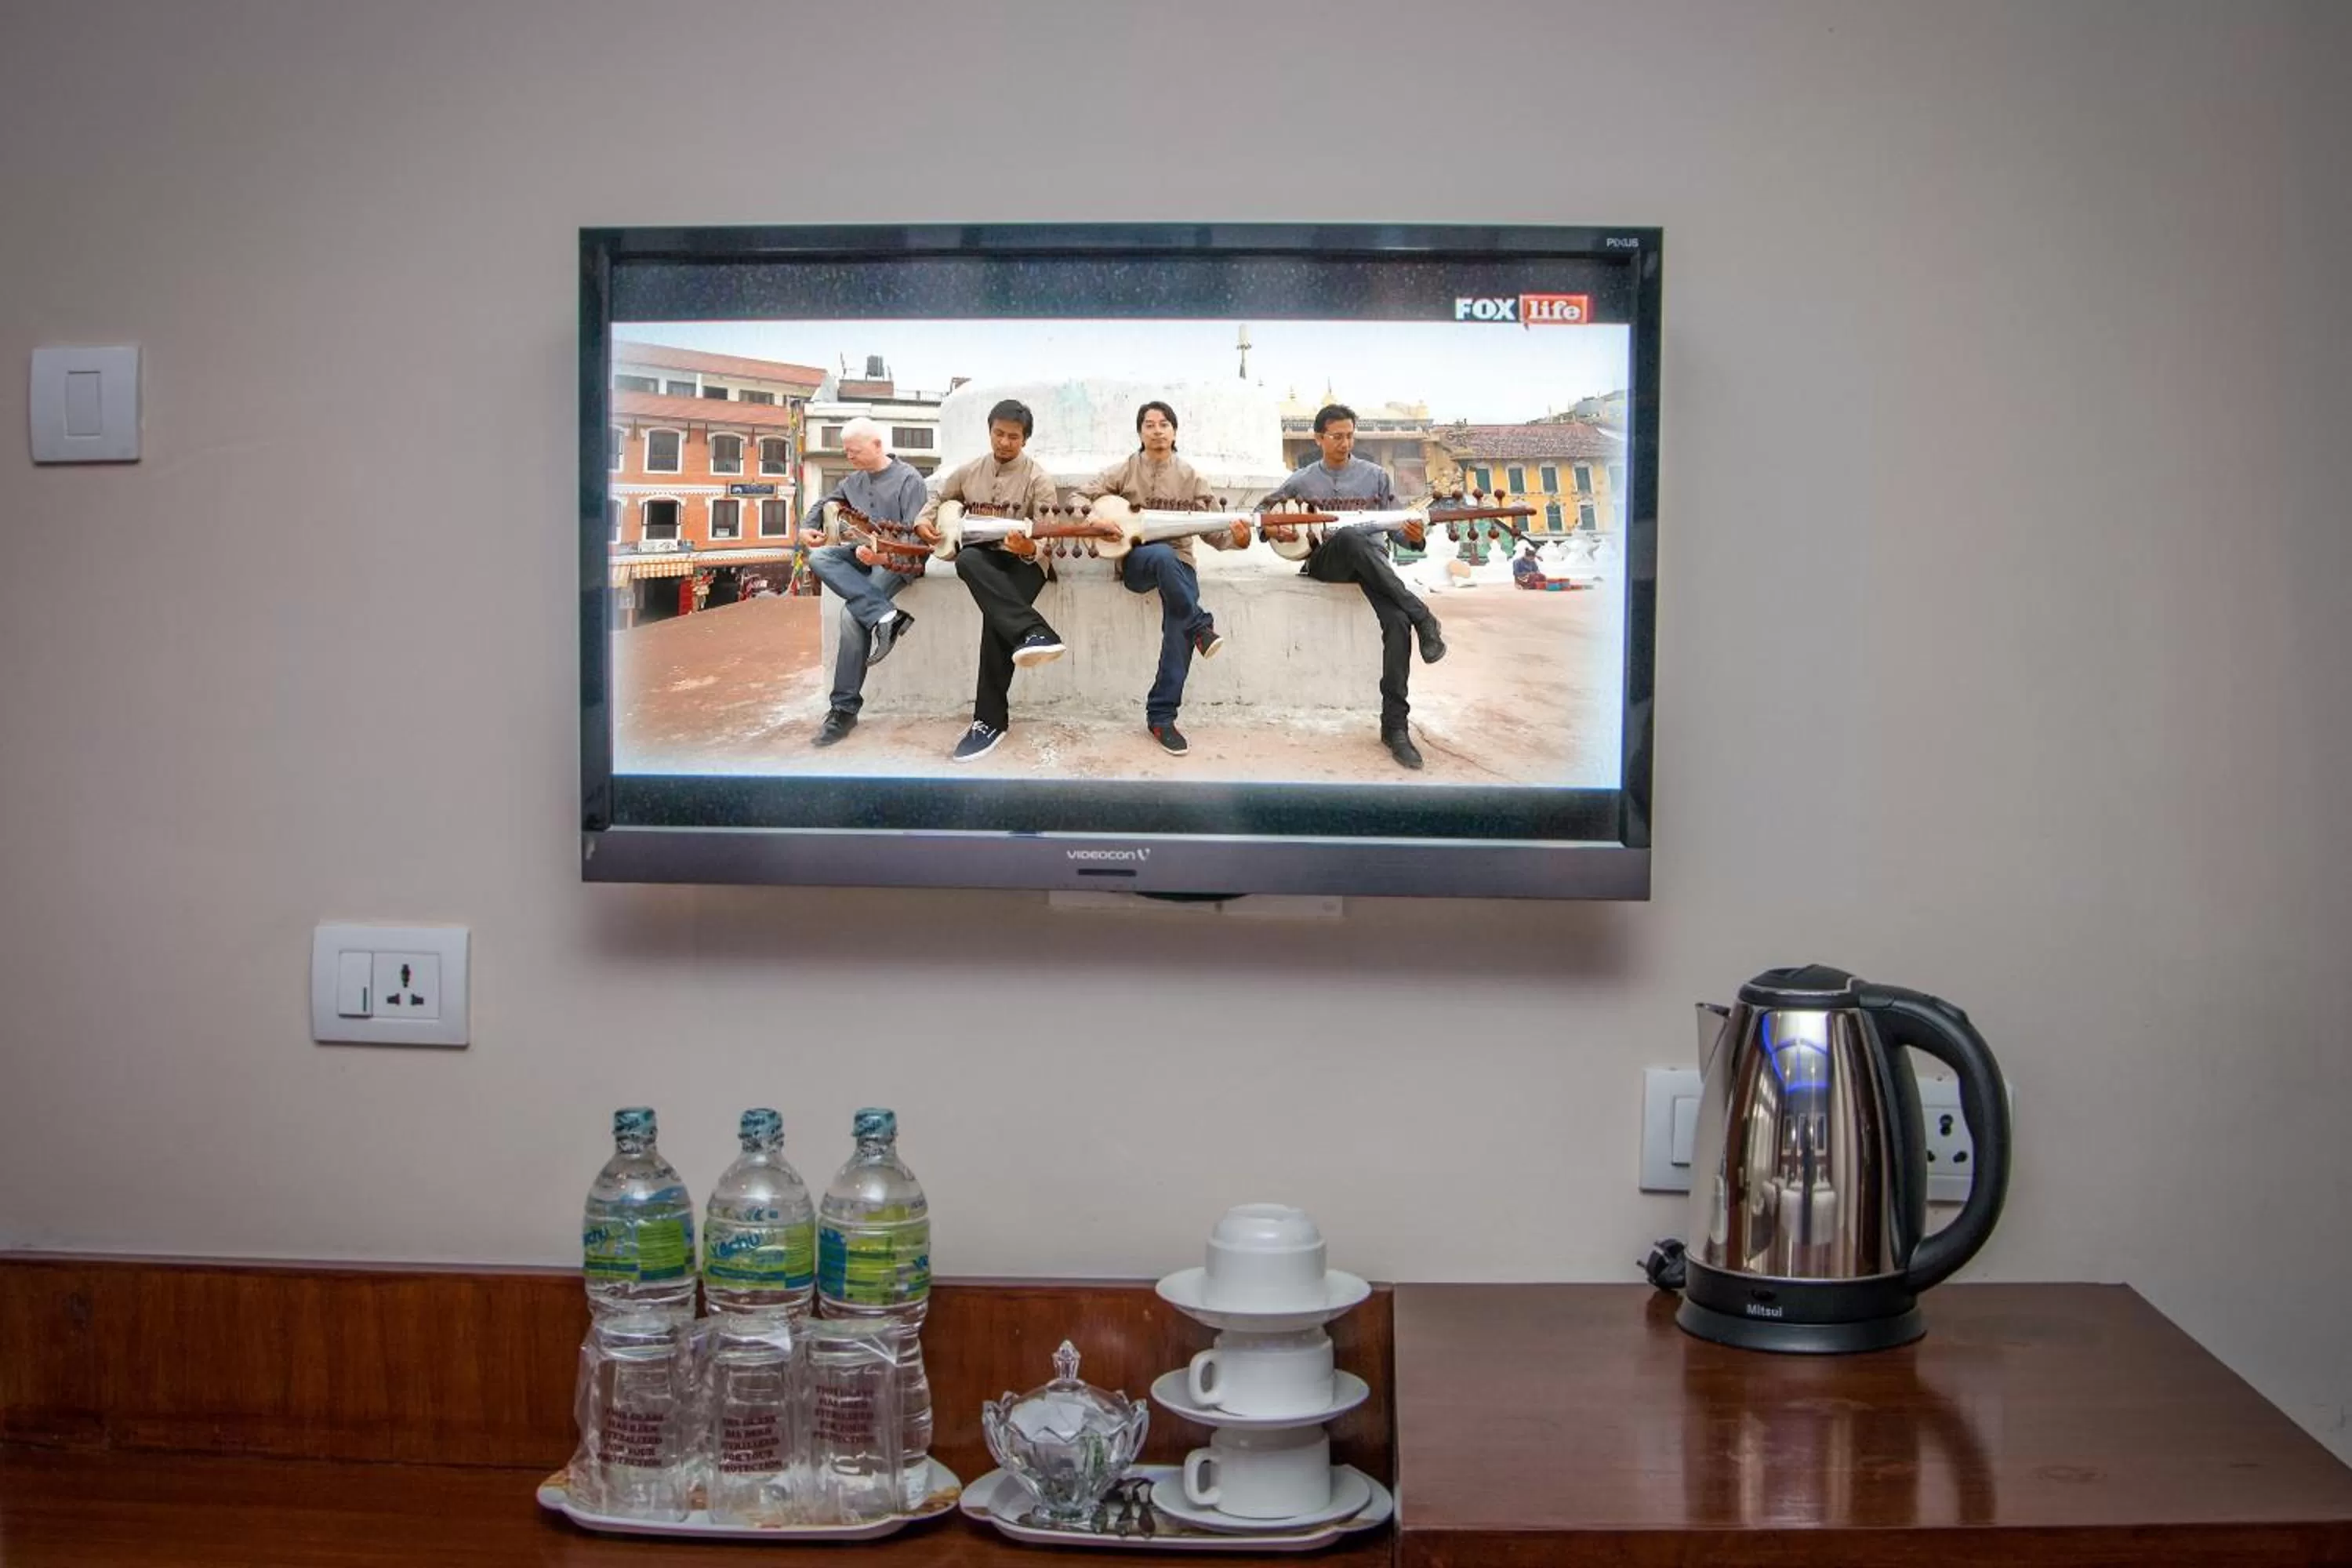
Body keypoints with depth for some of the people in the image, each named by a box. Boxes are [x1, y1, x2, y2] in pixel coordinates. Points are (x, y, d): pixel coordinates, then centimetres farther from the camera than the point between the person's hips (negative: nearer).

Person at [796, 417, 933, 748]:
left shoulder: (908, 479, -7)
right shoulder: (853, 481, 15)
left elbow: (914, 534, -14)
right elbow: (822, 505, 27)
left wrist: (886, 553, -29)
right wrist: (807, 529, 6)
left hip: (897, 559, -7)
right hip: (861, 553, 7)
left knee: (852, 613, -29)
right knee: (819, 558, -25)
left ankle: (844, 709, -25)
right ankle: (883, 615, -40)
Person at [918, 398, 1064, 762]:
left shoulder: (1037, 478, -2)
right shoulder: (970, 472, 11)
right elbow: (937, 499, 25)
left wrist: (1031, 548, -31)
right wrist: (924, 522, 1)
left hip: (1023, 561, -4)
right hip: (982, 555, 4)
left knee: (997, 617, -32)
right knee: (967, 560, -36)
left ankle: (990, 718, -29)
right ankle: (1033, 633, -52)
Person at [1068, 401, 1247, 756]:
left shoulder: (1189, 476, 7)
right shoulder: (1124, 471, 4)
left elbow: (1212, 526, 6)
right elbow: (1081, 497, 3)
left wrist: (1236, 538, -16)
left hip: (1179, 564, 2)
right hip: (1135, 562, -2)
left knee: (1179, 625, -24)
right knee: (1164, 555, -40)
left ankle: (1161, 715, -17)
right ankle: (1200, 626, -26)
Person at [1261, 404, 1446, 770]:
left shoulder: (1376, 476, 13)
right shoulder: (1301, 482, 12)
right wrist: (1272, 527, -3)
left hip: (1370, 559, 1)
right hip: (1324, 560, -1)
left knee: (1398, 623, -29)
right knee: (1349, 538, -39)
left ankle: (1394, 726, -27)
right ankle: (1422, 616, -33)